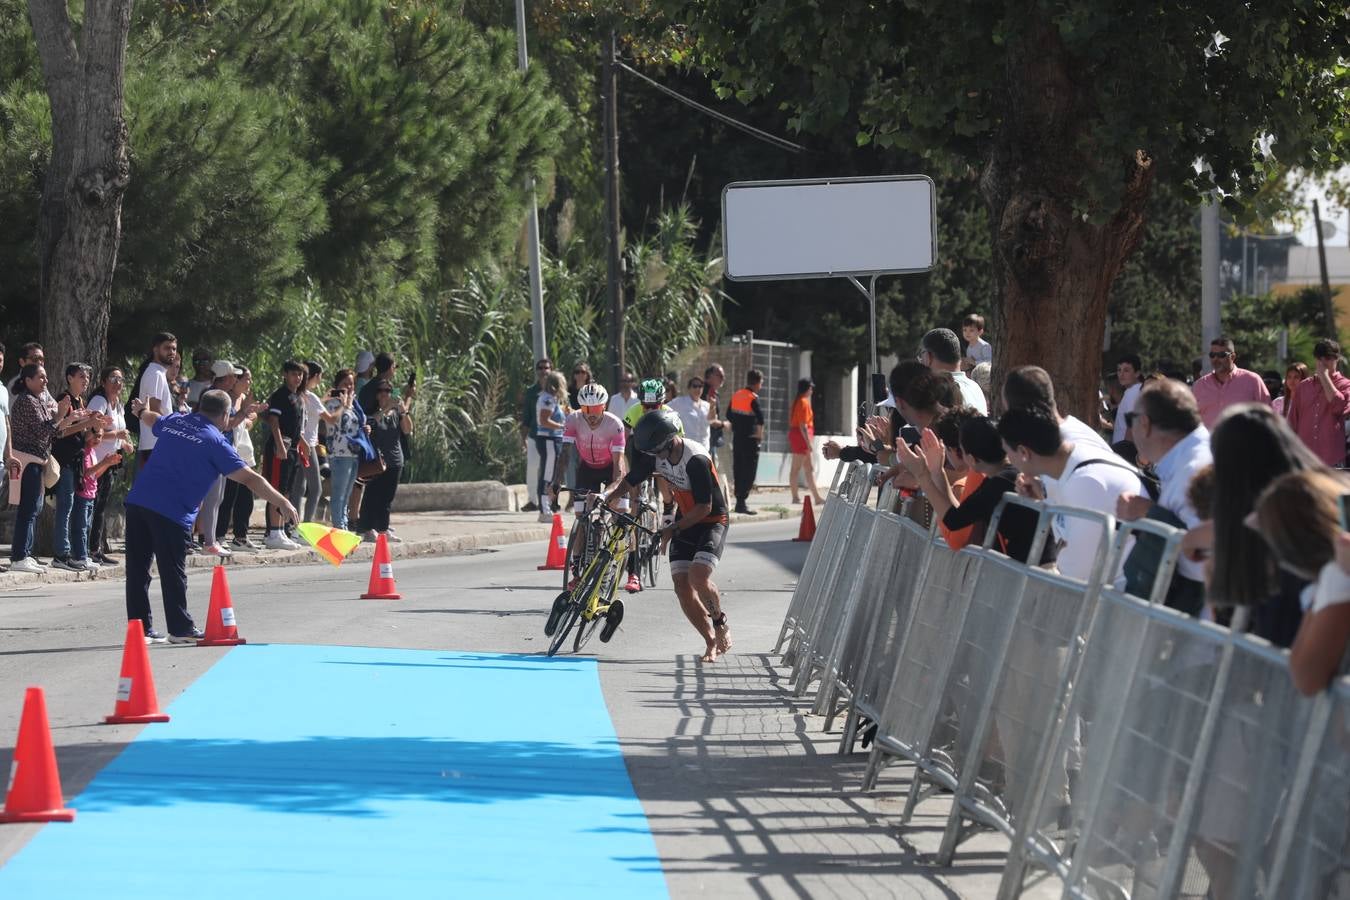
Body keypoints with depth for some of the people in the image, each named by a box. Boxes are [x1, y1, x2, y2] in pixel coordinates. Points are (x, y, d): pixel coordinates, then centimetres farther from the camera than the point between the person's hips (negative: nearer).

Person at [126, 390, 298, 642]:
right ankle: (180, 629, 9)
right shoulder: (215, 441, -3)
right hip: (170, 512, -6)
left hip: (138, 500, 6)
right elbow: (250, 479, -7)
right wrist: (282, 503, -5)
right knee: (173, 572, 3)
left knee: (138, 569, 8)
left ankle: (141, 628, 13)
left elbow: (152, 419, 42)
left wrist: (141, 411, 66)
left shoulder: (174, 421, 16)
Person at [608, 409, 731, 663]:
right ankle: (712, 642, 6)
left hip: (712, 521, -7)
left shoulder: (695, 459, -28)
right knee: (682, 586, -6)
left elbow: (704, 507, -25)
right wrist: (606, 501, -4)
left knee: (698, 578, -25)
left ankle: (720, 623, 3)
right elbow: (629, 482, 9)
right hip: (685, 522, 7)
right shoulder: (655, 456, -5)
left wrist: (673, 529, -21)